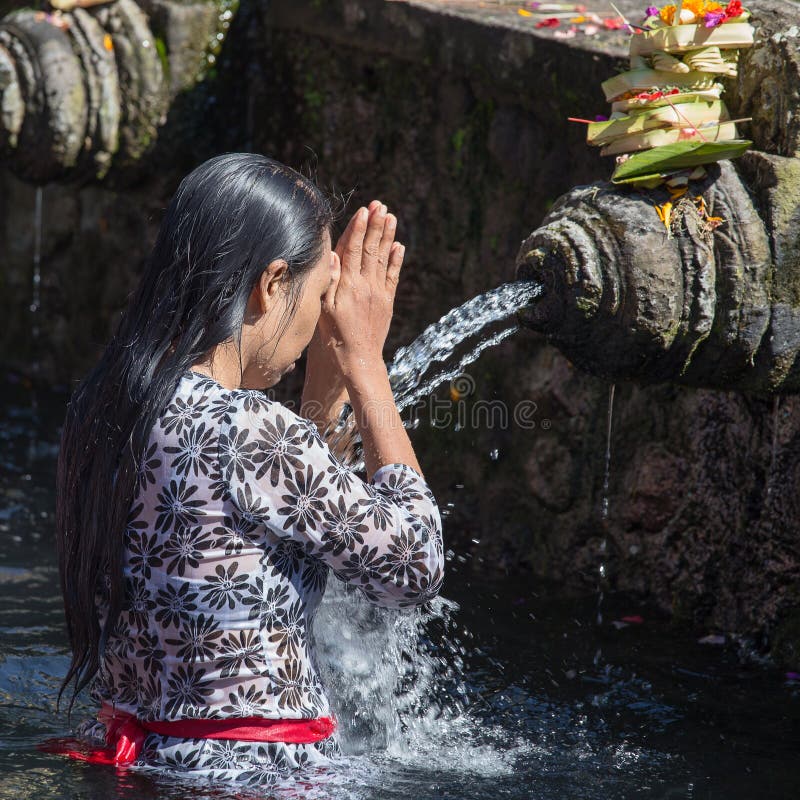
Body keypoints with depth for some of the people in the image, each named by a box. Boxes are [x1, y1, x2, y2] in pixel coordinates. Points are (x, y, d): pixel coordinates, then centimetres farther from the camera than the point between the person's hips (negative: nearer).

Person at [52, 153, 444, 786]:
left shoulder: (98, 408, 4)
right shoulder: (247, 430, -22)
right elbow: (414, 568, -9)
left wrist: (330, 378, 14)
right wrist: (365, 364, -3)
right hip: (250, 777, -9)